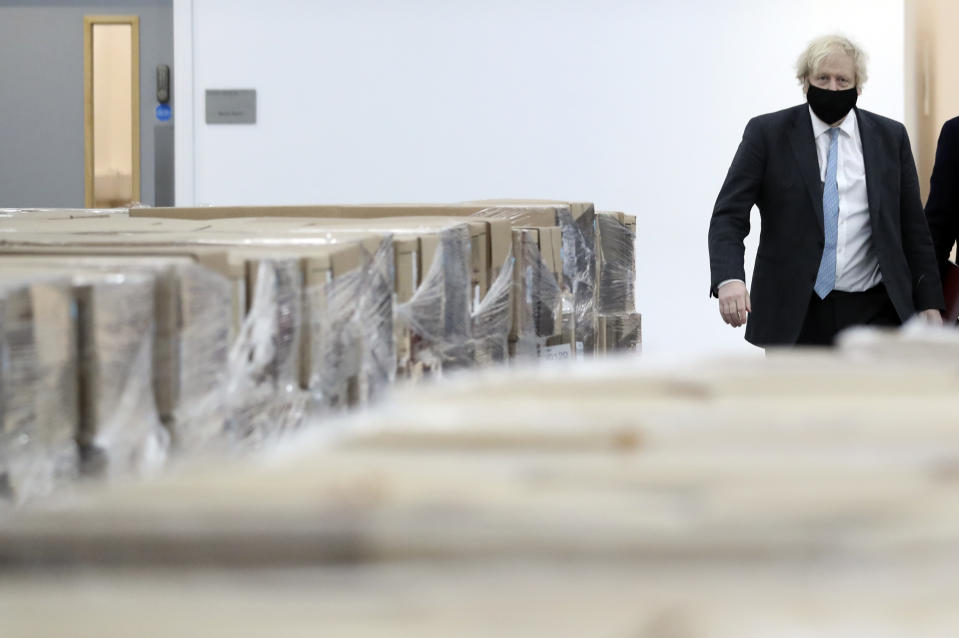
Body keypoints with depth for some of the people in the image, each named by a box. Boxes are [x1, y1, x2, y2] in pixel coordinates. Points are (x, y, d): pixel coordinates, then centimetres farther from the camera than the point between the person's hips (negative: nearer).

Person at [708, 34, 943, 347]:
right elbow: (729, 216, -5)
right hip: (795, 319, -1)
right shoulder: (767, 133, 0)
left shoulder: (891, 137, 8)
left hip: (872, 313, 1)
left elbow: (913, 227, 11)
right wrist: (729, 279, -23)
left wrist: (929, 304, 5)